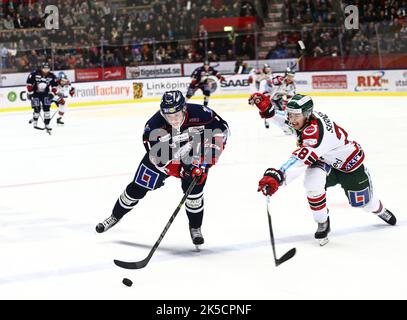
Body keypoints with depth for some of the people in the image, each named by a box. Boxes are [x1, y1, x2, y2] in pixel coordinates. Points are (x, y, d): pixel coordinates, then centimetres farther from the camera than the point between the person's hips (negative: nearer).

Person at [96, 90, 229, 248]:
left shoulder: (199, 114, -34)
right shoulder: (154, 126, -35)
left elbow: (221, 128, -21)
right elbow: (158, 157, -28)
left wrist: (209, 155, -26)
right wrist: (179, 171, -36)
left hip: (194, 155, 0)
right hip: (162, 155, 0)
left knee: (194, 189, -15)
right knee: (138, 187, 4)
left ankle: (195, 228, 9)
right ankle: (115, 217, 28)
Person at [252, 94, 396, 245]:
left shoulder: (315, 130, -43)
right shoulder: (303, 117, -20)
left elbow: (301, 159, -55)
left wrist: (277, 176, -67)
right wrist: (266, 107, -29)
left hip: (349, 163, -6)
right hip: (324, 161, 6)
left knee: (363, 202, 13)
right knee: (312, 183, -27)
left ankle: (380, 210, 52)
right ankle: (322, 224, -4)